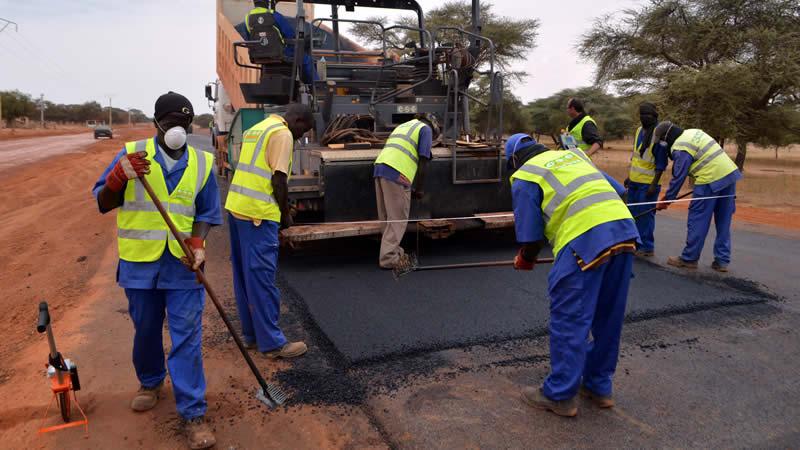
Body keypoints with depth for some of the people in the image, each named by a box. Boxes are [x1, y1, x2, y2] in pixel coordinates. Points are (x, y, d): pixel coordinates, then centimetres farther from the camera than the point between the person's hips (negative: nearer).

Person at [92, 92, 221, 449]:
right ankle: (150, 382, 44)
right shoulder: (131, 154, -3)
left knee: (187, 337, -1)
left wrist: (197, 244, -13)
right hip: (140, 263, 1)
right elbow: (102, 204, 0)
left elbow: (206, 213, 4)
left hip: (183, 264, 0)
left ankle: (193, 413, 7)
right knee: (145, 331, 17)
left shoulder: (202, 163, 1)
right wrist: (119, 177, -20)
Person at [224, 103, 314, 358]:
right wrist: (285, 213, -3)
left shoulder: (257, 128, 20)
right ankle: (272, 343, 4)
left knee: (244, 274, 14)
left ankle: (251, 335, 24)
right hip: (258, 213, -9)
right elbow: (278, 178, -15)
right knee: (261, 277, -4)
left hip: (236, 206, 10)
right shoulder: (283, 134, -9)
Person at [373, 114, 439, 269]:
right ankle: (389, 258, 0)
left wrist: (410, 187, 32)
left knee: (387, 218, 14)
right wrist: (420, 189, 6)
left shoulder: (404, 125, 32)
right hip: (396, 174, -8)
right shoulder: (426, 129, 10)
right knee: (398, 219, -1)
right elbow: (422, 162, -1)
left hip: (380, 168, 8)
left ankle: (394, 251, 23)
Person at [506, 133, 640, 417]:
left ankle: (560, 395, 14)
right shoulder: (572, 155, 27)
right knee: (608, 318, 17)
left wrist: (525, 260, 23)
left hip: (586, 239, -7)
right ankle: (599, 387, 31)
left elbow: (531, 235, 3)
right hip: (625, 229, 8)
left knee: (569, 320, 4)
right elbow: (617, 189, 24)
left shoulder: (523, 177, 7)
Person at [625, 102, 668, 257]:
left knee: (645, 215, -3)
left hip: (647, 183, -8)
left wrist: (654, 184, -17)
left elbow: (661, 163, -14)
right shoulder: (639, 130, 10)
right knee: (633, 213, 13)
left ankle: (647, 247, 7)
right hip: (634, 181, 8)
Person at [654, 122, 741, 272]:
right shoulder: (693, 132, 15)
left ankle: (689, 258, 11)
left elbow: (678, 178, -11)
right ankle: (722, 261, 17)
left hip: (711, 180, -9)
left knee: (697, 220, 2)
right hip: (730, 174, 9)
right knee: (724, 222, 11)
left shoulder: (680, 148, -11)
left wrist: (666, 200, -2)